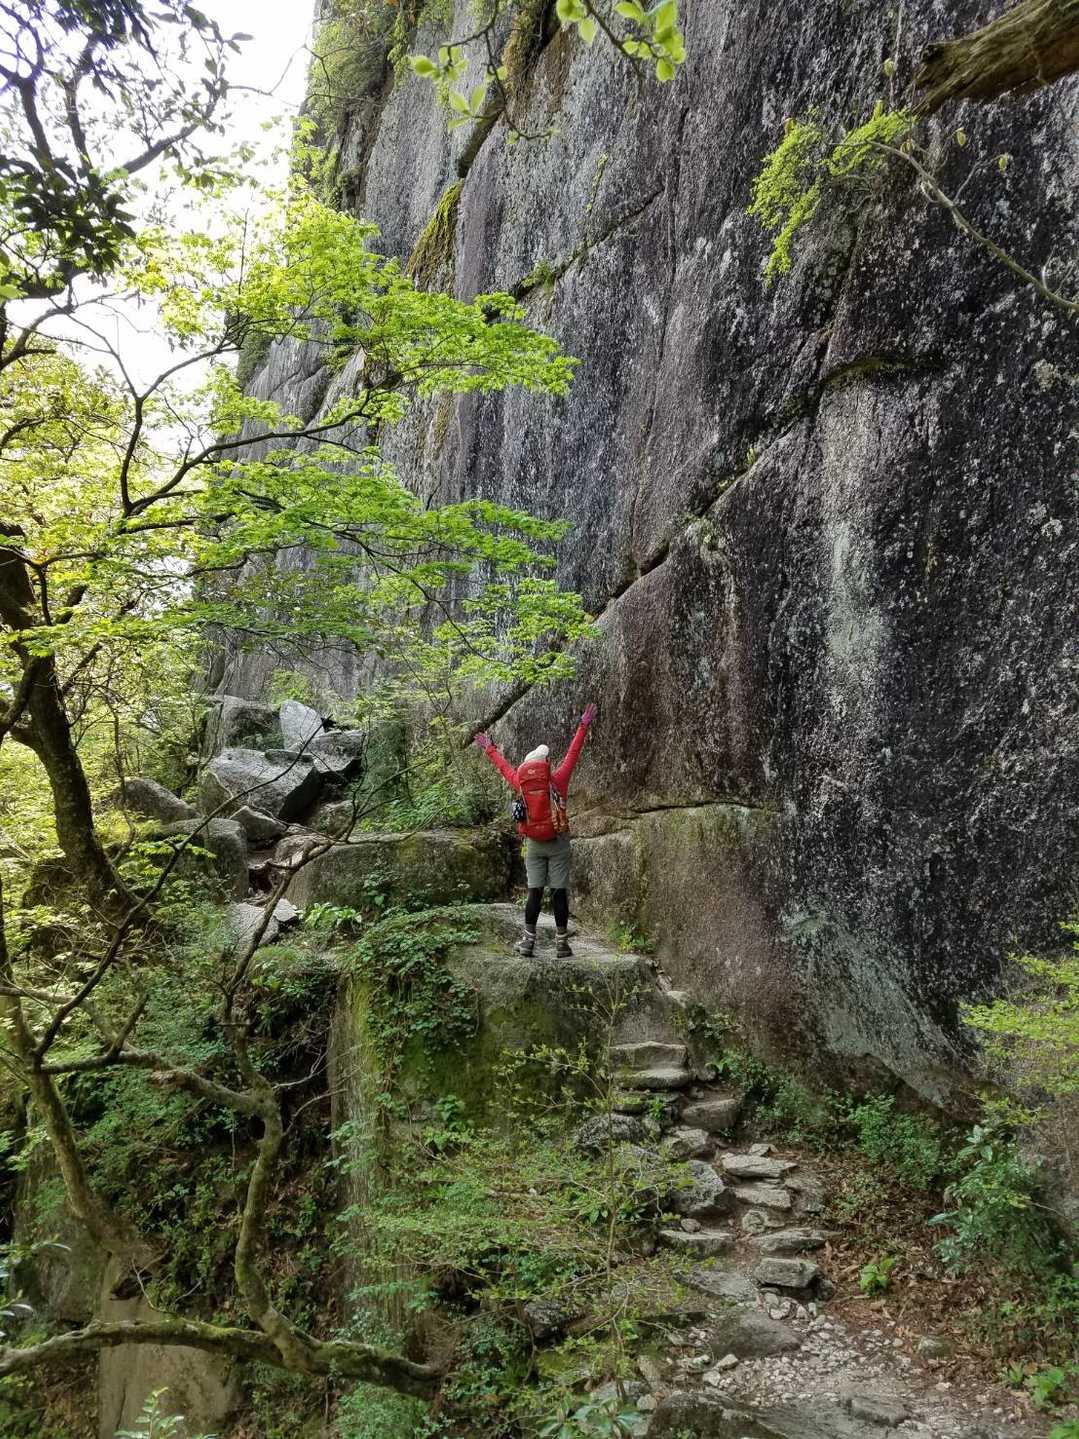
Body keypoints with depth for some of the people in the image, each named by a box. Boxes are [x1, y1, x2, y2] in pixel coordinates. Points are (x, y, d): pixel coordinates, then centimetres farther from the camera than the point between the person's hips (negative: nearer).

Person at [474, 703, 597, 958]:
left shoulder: (520, 782, 2)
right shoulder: (558, 780, -6)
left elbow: (503, 766, 18)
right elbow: (573, 754, 0)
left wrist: (489, 749, 35)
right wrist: (584, 726, 7)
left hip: (534, 845, 3)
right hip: (557, 843, -3)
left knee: (534, 892, 7)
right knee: (559, 893, -1)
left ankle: (528, 941, 6)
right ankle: (561, 944, 1)